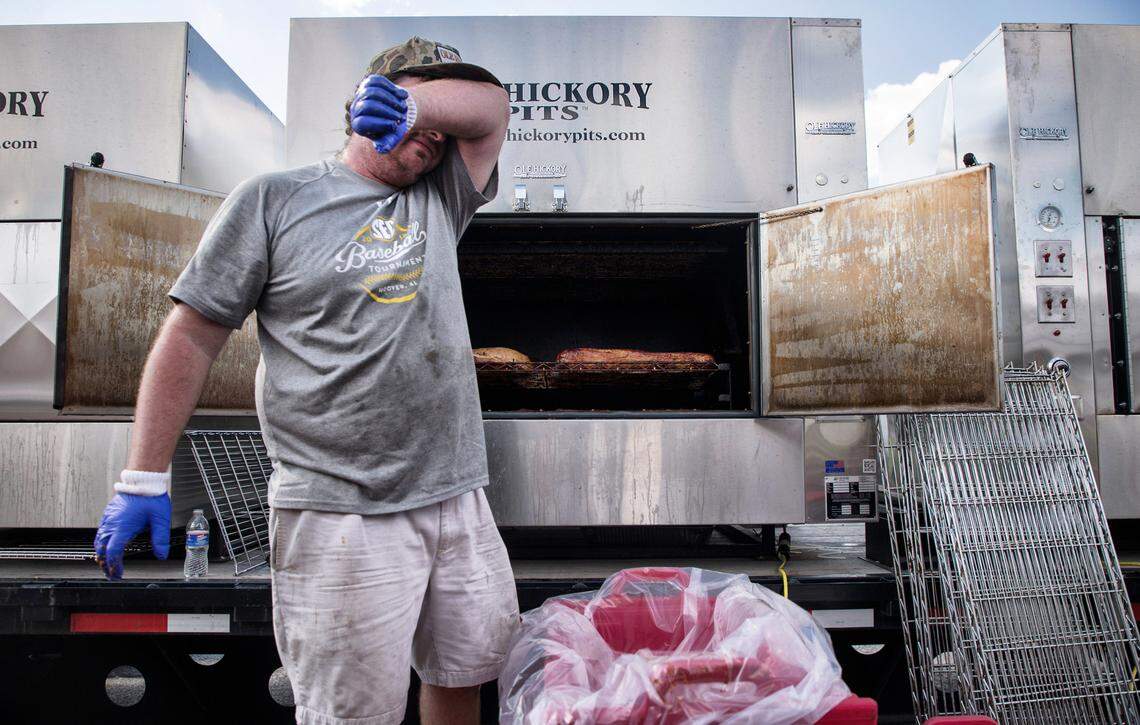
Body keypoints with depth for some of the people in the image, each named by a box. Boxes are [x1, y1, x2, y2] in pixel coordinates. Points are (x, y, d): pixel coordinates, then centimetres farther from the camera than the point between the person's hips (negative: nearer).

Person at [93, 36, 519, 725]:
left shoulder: (439, 201, 13)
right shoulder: (274, 199, 1)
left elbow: (491, 104, 4)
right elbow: (191, 337, -1)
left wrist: (413, 102, -15)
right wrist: (144, 480, -4)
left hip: (459, 499, 5)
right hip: (340, 513, -4)